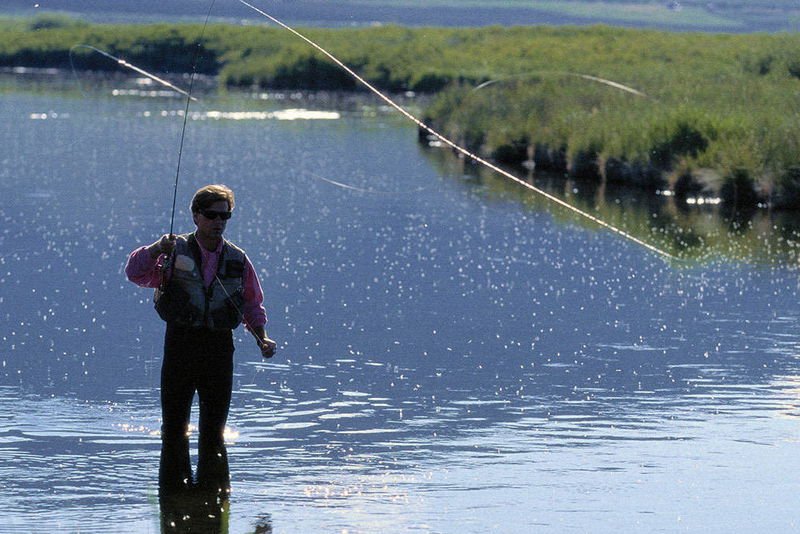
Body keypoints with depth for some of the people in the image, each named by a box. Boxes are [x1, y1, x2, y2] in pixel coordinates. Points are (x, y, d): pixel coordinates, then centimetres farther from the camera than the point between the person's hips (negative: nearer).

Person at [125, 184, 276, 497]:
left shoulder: (237, 260, 9)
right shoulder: (176, 251, 1)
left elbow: (253, 305, 16)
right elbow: (135, 272, -11)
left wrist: (261, 337, 0)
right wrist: (156, 249, -28)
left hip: (219, 347, 2)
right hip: (180, 344, -2)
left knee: (214, 426, 6)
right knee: (175, 424, -1)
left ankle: (212, 486, 14)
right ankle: (174, 487, 6)